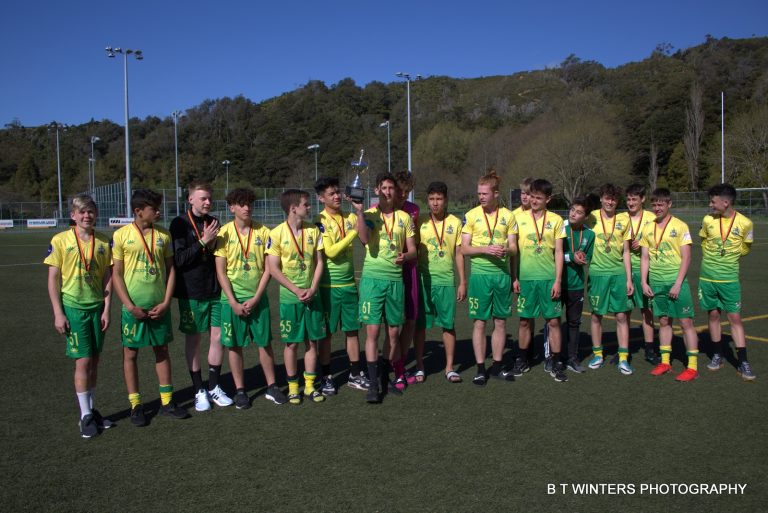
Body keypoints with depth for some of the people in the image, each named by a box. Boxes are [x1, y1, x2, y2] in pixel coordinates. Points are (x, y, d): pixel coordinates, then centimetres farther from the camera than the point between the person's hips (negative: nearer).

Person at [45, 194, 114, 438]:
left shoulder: (104, 242, 2)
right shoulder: (60, 241, -7)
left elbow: (108, 277, 5)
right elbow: (53, 279, -4)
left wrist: (106, 309, 1)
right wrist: (58, 314, -8)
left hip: (97, 307, 3)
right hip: (73, 308, -3)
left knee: (94, 361, 10)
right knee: (83, 361, -4)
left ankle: (90, 409, 24)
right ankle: (85, 415, 8)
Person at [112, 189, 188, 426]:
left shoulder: (164, 234, 2)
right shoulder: (121, 235, -7)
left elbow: (170, 269, 5)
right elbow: (116, 274, -6)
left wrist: (166, 302, -4)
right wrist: (130, 306, -13)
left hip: (159, 306, 3)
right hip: (134, 307, -3)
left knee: (162, 351, 11)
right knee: (130, 354, 5)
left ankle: (167, 401, 21)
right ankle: (135, 405, 18)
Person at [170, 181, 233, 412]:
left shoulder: (213, 222, 8)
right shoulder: (179, 224, -6)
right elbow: (178, 259, -14)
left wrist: (214, 245, -6)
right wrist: (202, 241, -21)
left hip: (215, 290, 4)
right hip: (191, 292, -4)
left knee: (218, 337, 6)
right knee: (193, 340, 6)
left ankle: (214, 387, 20)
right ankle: (199, 390, 17)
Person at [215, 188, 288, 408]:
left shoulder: (263, 232, -1)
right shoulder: (224, 233, -4)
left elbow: (267, 269, 0)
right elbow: (220, 272, -5)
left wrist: (255, 299, -8)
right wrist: (233, 302, -11)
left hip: (258, 298, 1)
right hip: (232, 299, -1)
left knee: (265, 342, 7)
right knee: (235, 345, 6)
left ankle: (271, 387, 20)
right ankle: (240, 390, 19)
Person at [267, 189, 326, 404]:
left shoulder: (313, 231, 3)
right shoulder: (277, 233, -9)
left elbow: (319, 262, 4)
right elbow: (274, 269, -9)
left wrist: (312, 289, -9)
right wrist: (297, 290, -14)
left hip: (312, 296, 4)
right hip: (290, 298, -3)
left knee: (312, 341, 8)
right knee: (291, 343, 4)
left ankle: (310, 385, 19)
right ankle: (293, 387, 18)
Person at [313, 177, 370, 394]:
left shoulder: (350, 217, 6)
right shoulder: (320, 221, -7)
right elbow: (330, 251, -18)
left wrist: (360, 212, -19)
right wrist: (354, 231, -20)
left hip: (349, 282, 4)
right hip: (328, 284, -4)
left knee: (352, 329, 10)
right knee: (326, 332, 5)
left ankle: (355, 374, 21)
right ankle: (326, 377, 16)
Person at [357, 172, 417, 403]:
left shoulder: (405, 218, 10)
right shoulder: (369, 215, 1)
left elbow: (413, 251, 10)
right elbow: (364, 239, -20)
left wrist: (405, 256, -12)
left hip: (396, 279, 3)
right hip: (372, 279, -3)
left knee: (393, 332, 8)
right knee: (372, 331, -5)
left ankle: (385, 377, 25)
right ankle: (373, 385, 1)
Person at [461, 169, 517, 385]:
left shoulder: (508, 215, 5)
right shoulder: (471, 215, -1)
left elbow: (513, 247, 6)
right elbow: (464, 249, -2)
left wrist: (506, 250, -17)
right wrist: (485, 249, -19)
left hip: (502, 274, 2)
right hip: (480, 274, -2)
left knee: (500, 321, 9)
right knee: (479, 322, 1)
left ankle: (497, 365, 22)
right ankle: (480, 368, 11)